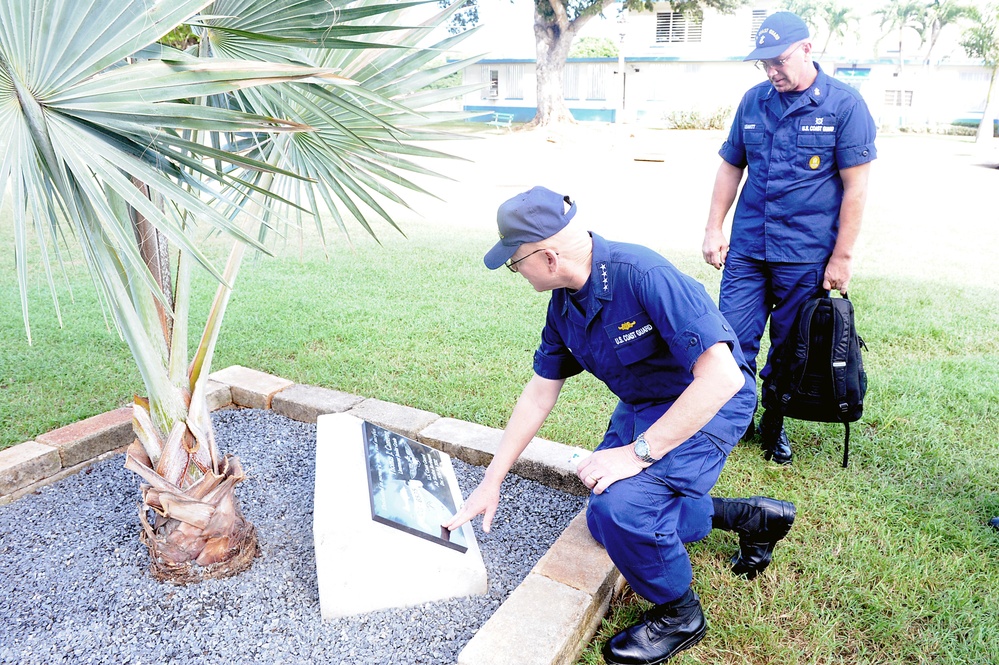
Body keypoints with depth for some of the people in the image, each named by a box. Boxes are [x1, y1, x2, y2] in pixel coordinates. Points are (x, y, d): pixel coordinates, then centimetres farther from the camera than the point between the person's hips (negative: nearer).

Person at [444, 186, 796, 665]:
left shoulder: (643, 275, -32)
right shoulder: (563, 304, -6)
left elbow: (722, 376, -36)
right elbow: (540, 392, 2)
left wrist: (638, 453, -34)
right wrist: (492, 481, 4)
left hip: (709, 402, -9)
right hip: (641, 406, 9)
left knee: (623, 504, -30)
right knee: (605, 522, 14)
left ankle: (679, 615, 2)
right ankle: (750, 516, 27)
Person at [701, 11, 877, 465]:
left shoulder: (844, 104, -4)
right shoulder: (753, 101, 8)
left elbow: (855, 187, -5)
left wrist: (842, 257, -8)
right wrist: (713, 229, 8)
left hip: (806, 256, -3)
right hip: (746, 249, 3)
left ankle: (774, 424, 27)